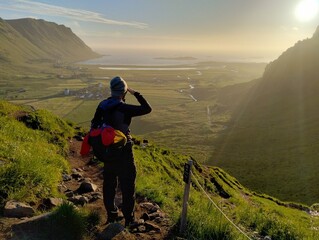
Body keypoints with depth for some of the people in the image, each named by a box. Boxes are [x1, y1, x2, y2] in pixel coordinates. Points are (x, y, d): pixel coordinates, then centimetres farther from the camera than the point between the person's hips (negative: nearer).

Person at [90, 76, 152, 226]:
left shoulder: (102, 105, -2)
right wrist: (135, 93, -7)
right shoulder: (124, 109, -21)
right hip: (123, 150, -6)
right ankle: (129, 218, 17)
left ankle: (111, 215, 32)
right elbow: (147, 109, -14)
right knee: (127, 184, 8)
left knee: (109, 183, 19)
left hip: (107, 149, 6)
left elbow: (94, 125, 6)